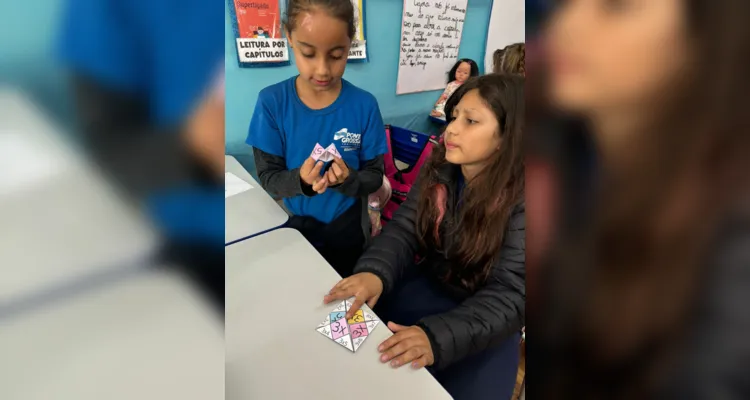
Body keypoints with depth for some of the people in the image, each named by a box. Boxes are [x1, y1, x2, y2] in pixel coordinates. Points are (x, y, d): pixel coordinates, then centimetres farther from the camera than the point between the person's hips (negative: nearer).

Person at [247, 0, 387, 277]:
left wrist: (348, 179, -30)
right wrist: (299, 180, -31)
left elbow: (375, 176, -9)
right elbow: (267, 177, -11)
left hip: (347, 228, 0)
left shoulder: (364, 105, -15)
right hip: (295, 225, 0)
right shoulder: (271, 102, -14)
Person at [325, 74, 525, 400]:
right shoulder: (439, 169, -7)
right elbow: (404, 228, -10)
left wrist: (438, 336, -42)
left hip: (487, 316, -3)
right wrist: (375, 271, -32)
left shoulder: (520, 201, -24)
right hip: (430, 285, 4)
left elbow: (510, 294, -27)